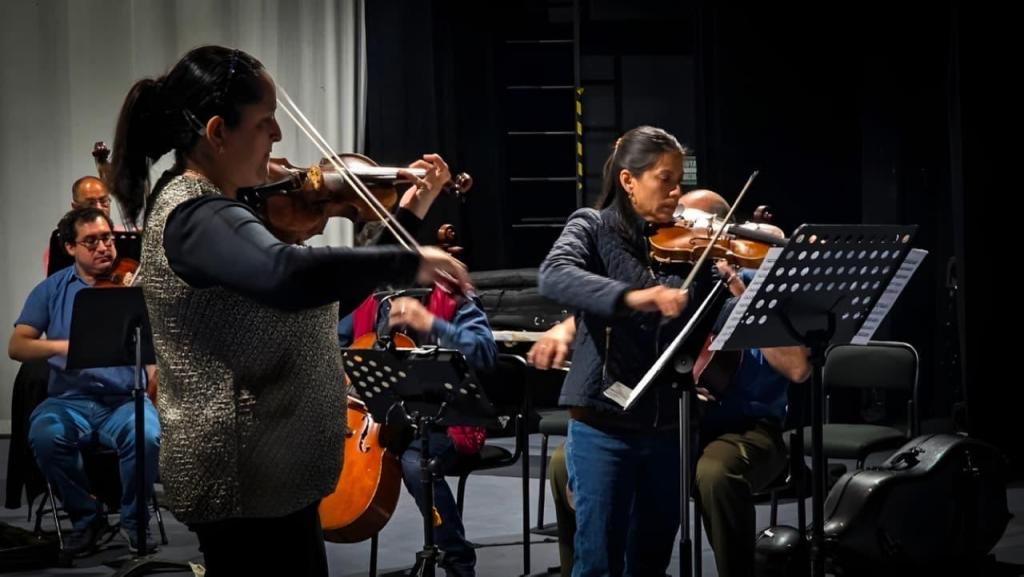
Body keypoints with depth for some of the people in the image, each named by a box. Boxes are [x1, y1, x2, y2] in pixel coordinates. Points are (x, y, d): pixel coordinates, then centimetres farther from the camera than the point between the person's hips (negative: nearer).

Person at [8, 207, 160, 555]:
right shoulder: (51, 290, 7)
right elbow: (17, 347, -2)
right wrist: (64, 346, -20)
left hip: (124, 399, -1)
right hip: (69, 399, 1)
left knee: (146, 436, -33)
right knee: (45, 435, -32)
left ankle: (134, 519, -5)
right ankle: (85, 517, -6)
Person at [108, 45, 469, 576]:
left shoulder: (203, 208, 12)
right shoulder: (196, 217, -20)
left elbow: (323, 306, 15)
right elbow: (289, 276, -42)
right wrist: (408, 262, -33)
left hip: (260, 473, 10)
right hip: (249, 483, -10)